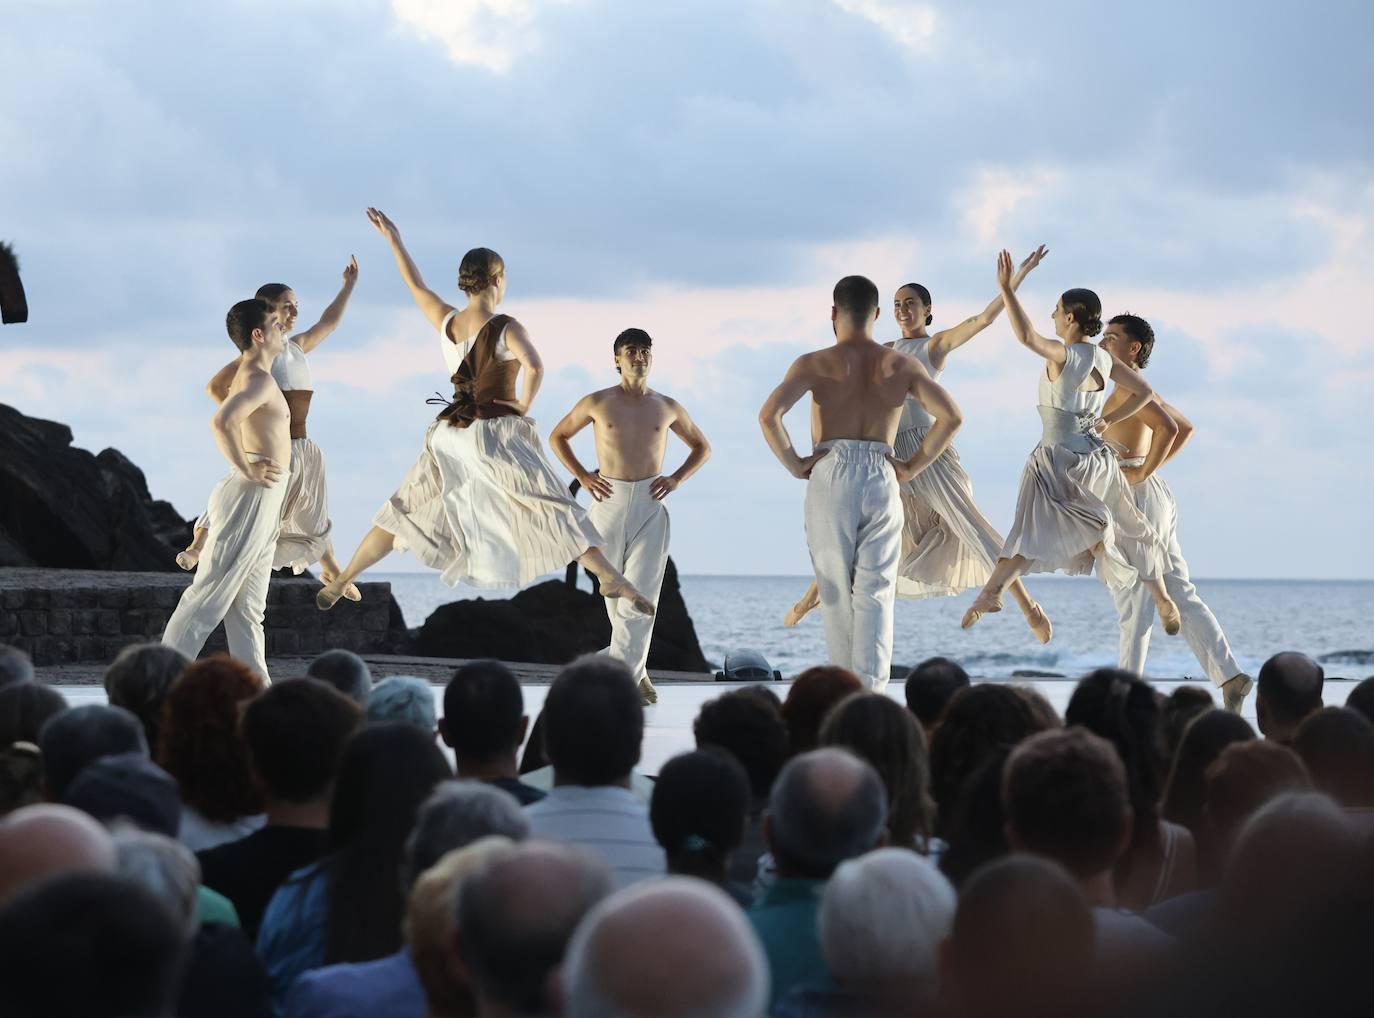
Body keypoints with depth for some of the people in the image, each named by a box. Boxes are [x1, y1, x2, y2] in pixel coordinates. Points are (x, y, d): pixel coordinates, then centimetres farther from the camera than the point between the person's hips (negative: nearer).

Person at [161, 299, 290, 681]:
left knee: (247, 610, 9)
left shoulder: (251, 375, 16)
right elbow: (221, 422, -32)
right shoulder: (259, 379, -15)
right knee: (209, 597, -9)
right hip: (251, 497, -10)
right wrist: (246, 470, -22)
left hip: (263, 502, 10)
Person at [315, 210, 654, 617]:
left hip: (452, 436, 5)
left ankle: (340, 582, 21)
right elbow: (534, 366, -32)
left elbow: (415, 284, 19)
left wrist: (392, 238, 30)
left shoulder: (446, 322, 2)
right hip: (498, 435, -5)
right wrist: (525, 403, -13)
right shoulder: (506, 328, -13)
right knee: (554, 508, -8)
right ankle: (611, 578, -20)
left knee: (406, 512, 17)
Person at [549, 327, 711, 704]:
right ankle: (637, 671, 23)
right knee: (615, 592, 7)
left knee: (641, 595, -13)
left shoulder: (667, 407, 7)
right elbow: (557, 437, 15)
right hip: (609, 502, 0)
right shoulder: (597, 402, 3)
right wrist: (582, 476, 2)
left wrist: (676, 478, 4)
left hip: (650, 506, 0)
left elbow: (702, 448, 21)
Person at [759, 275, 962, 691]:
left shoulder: (815, 364, -1)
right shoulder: (902, 366, 6)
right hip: (882, 479, 1)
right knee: (875, 593, 0)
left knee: (837, 592, 10)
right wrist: (913, 466, 3)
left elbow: (768, 415, -14)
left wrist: (794, 464, -3)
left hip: (830, 476, -1)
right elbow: (951, 417, -2)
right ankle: (872, 688, -14)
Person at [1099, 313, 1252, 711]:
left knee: (1133, 601, -5)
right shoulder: (1139, 390, 19)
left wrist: (1143, 471, -17)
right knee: (1180, 595, 5)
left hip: (1136, 496, -10)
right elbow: (1186, 427, 31)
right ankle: (1229, 675, -3)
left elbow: (1168, 428, -26)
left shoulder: (1129, 387, -11)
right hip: (1155, 499, 10)